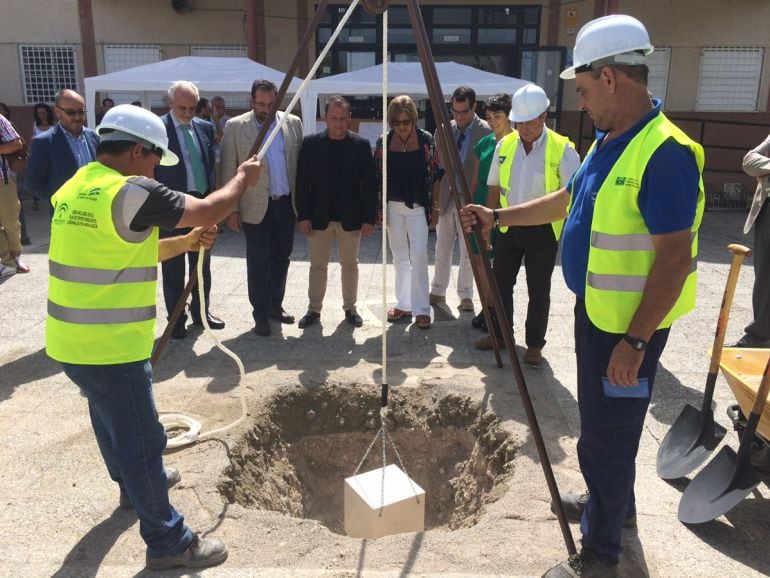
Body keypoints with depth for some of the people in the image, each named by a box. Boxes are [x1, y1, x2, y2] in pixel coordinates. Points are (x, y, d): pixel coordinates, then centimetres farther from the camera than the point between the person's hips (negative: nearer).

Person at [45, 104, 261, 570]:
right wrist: (243, 178, 4)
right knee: (141, 441, 2)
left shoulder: (77, 188, 9)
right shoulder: (131, 192, -20)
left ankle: (137, 483, 53)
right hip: (109, 345, -10)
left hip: (72, 339, 10)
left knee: (112, 418, 29)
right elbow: (210, 210, -15)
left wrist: (188, 242, 11)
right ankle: (168, 543, 16)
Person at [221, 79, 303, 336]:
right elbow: (228, 171, -2)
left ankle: (275, 305, 28)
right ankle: (260, 314, 13)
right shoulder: (235, 127, -3)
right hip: (255, 206, -3)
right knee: (258, 262, 2)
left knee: (281, 257, 13)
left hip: (286, 204, 3)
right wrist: (231, 208, -6)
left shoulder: (293, 123, 5)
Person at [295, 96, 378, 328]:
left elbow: (369, 185, -3)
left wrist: (369, 218, -7)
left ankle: (350, 307, 26)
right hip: (318, 218, 0)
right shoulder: (310, 143, -2)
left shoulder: (361, 145, -3)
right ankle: (314, 308, 23)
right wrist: (303, 216, -7)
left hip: (350, 219, 0)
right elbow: (302, 182, -1)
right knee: (317, 266, 10)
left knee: (350, 265, 11)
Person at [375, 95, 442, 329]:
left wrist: (435, 206, -2)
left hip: (418, 206, -2)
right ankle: (403, 305, 20)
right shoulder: (383, 142, 2)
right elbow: (377, 176, 6)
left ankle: (421, 309, -1)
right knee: (400, 257, 9)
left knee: (418, 255, -8)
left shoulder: (426, 140, -3)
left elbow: (436, 175, 1)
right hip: (392, 206, 3)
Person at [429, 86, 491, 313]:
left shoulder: (486, 132, -9)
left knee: (468, 252, 7)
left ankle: (466, 296, 21)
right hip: (445, 198, 4)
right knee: (442, 250, 13)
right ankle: (438, 291, 27)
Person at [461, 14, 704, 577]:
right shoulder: (607, 143, 7)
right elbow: (566, 200, 20)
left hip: (630, 325, -9)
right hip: (596, 310, 9)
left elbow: (675, 258, -25)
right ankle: (612, 503, 46)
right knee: (601, 420, 23)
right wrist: (498, 216, 18)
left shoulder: (664, 152, -23)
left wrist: (634, 341, -25)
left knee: (607, 432, 2)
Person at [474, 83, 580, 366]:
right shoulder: (505, 145, 1)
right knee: (500, 282, 12)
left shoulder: (562, 149, -12)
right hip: (508, 227, 4)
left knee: (538, 290, 7)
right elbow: (495, 189, 8)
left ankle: (534, 344, 21)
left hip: (543, 230, -4)